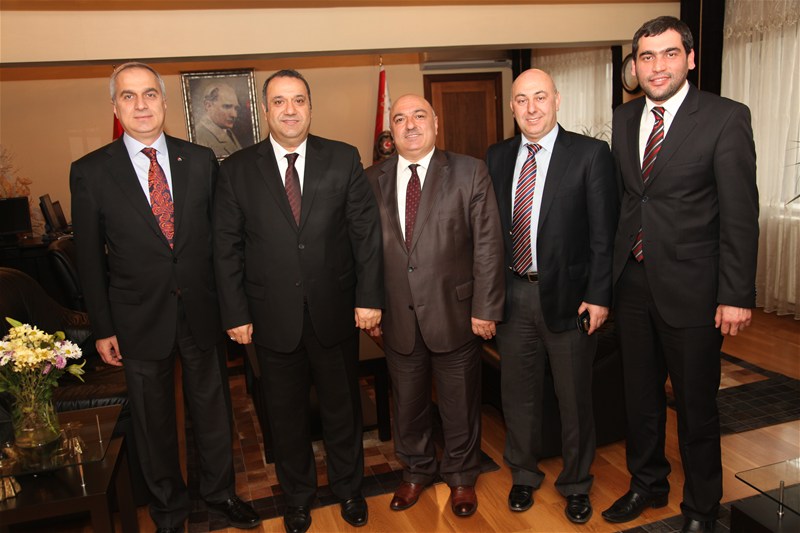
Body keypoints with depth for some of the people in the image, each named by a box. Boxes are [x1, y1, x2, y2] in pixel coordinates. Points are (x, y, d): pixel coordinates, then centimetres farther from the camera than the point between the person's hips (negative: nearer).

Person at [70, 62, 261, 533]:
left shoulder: (201, 160, -1)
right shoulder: (91, 172, -5)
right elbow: (90, 257, -1)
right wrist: (103, 328, -1)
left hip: (201, 312, 1)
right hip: (140, 318, -1)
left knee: (212, 408, 16)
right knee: (154, 421, 15)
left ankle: (220, 492, 40)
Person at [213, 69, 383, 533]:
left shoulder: (344, 159, -2)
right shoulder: (238, 169, -2)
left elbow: (367, 231, -3)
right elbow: (227, 247, -1)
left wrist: (370, 297, -7)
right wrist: (236, 313, -4)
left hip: (336, 312, 0)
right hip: (273, 317, 0)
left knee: (343, 406, 17)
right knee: (287, 414, 17)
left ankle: (349, 487, 42)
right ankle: (298, 495, 41)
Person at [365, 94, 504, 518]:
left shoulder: (470, 173, -4)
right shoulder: (372, 180, 3)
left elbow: (488, 244, -6)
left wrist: (485, 308, -10)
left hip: (454, 312, -2)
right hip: (398, 317, 2)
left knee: (459, 403, 14)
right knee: (407, 403, 19)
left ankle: (461, 476, 39)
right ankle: (416, 471, 44)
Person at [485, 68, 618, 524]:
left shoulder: (591, 154, -6)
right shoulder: (497, 157, 6)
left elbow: (604, 233, -8)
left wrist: (598, 295, -12)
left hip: (568, 295, -3)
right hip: (512, 294, 4)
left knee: (575, 397, 13)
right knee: (519, 393, 17)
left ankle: (576, 484, 35)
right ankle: (524, 475, 39)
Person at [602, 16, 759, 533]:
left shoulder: (726, 117, -9)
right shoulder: (624, 118, 7)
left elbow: (740, 213, -12)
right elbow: (622, 197, 9)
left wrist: (737, 295, -15)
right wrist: (611, 270, 7)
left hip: (691, 288, -5)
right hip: (633, 283, 5)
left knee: (696, 405, 10)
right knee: (640, 396, 19)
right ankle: (648, 484, 42)